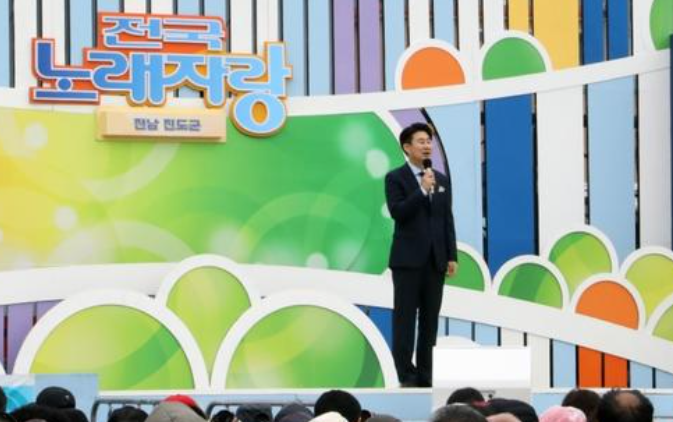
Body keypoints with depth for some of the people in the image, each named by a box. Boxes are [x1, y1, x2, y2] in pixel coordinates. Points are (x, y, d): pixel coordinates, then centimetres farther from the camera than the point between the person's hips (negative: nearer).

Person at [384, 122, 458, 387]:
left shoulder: (442, 180, 13)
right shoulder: (395, 178, -1)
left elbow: (448, 220, 12)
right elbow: (397, 213, -14)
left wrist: (452, 256, 6)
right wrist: (422, 190, -19)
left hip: (435, 259, 5)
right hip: (408, 258, -5)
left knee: (430, 319, 4)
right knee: (405, 318, -4)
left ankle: (425, 374, 8)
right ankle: (406, 375, -2)